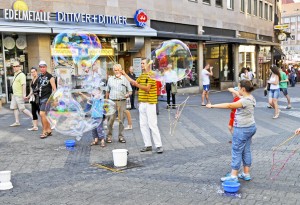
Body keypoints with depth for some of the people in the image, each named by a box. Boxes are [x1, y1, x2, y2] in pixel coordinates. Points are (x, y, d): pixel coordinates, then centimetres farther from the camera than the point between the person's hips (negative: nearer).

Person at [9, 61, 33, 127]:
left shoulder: (21, 75, -15)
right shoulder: (15, 74, 15)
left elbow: (24, 85, -22)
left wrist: (24, 94, -27)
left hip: (19, 95, -10)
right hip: (15, 95, 10)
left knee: (22, 109, -8)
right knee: (14, 108, 8)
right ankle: (17, 122, 13)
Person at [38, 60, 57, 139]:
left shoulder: (49, 76, -8)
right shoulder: (39, 76, 11)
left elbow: (54, 88, -11)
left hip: (47, 97, -7)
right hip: (40, 98, 7)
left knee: (42, 114, -15)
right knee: (45, 115, 13)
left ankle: (44, 131, -8)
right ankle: (49, 130, 23)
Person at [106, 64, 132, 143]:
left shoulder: (125, 79, 5)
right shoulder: (110, 79, 12)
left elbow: (130, 90, 7)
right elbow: (107, 91, 19)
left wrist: (128, 94, -14)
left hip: (122, 102, -1)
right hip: (112, 101, 1)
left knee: (121, 120, 3)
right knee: (110, 119, -4)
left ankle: (121, 136, 11)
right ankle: (109, 136, 6)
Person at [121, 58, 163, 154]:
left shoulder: (151, 75, -10)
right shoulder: (142, 75, 17)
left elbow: (147, 88, -18)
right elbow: (134, 82, 28)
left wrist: (137, 85, -30)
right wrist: (125, 74, 26)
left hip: (150, 103, -9)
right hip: (142, 103, 9)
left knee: (152, 125, -9)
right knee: (143, 125, 9)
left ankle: (159, 145, -2)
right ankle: (148, 145, 16)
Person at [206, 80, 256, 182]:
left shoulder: (245, 101, -24)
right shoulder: (250, 98, 5)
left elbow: (229, 106, -31)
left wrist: (213, 106, -29)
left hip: (242, 129, -10)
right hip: (250, 127, 10)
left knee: (236, 151, -1)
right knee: (246, 151, 14)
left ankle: (233, 176, 5)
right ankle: (246, 174, 21)